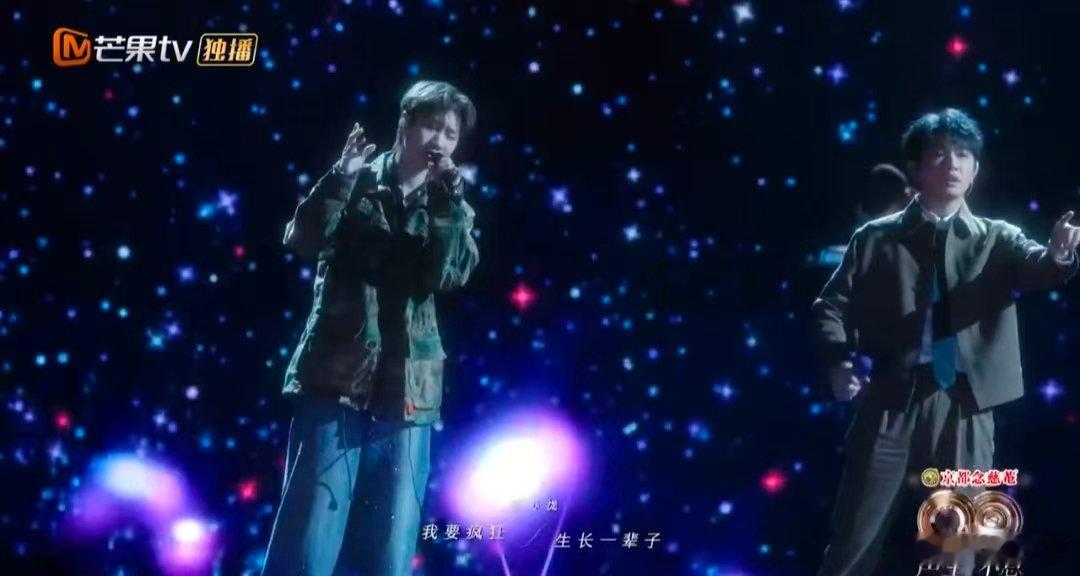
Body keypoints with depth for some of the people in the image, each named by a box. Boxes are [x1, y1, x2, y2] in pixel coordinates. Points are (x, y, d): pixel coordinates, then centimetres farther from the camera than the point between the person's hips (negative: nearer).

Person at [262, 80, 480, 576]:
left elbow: (449, 275, -6)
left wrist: (446, 206, -15)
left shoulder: (451, 209, 10)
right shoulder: (355, 182, 5)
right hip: (337, 376, -2)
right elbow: (302, 240, -8)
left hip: (407, 391, 2)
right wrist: (341, 178, -18)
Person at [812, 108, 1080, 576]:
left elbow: (1036, 269, -9)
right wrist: (838, 362, -10)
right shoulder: (875, 238, 7)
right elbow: (831, 304, 8)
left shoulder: (997, 242, 10)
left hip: (964, 409, 1)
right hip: (889, 403, -1)